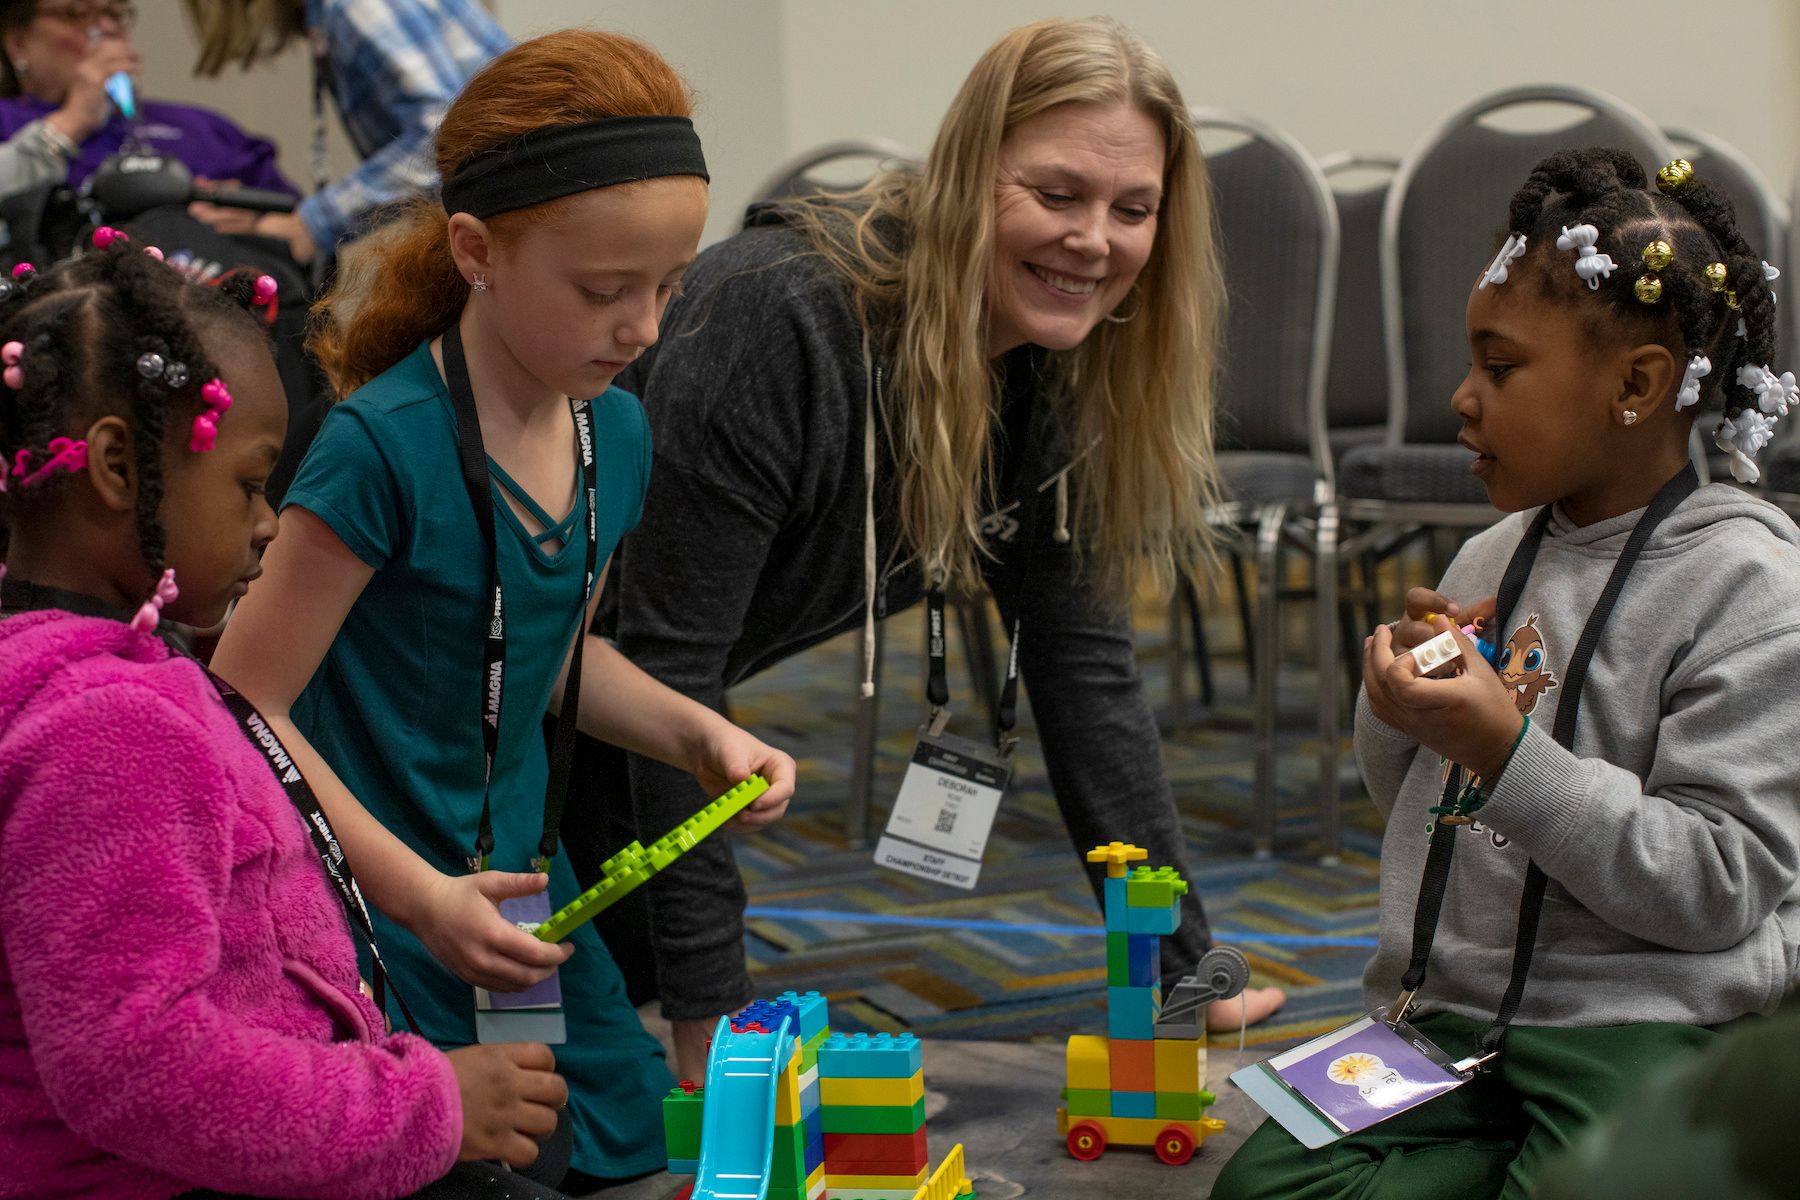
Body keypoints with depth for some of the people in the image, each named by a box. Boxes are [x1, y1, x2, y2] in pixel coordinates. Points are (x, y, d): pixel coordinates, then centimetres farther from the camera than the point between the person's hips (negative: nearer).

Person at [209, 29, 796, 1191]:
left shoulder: (615, 431, -1)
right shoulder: (385, 446, -24)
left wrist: (698, 732, -1)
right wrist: (416, 895, -23)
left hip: (528, 884, 7)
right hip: (380, 919, -7)